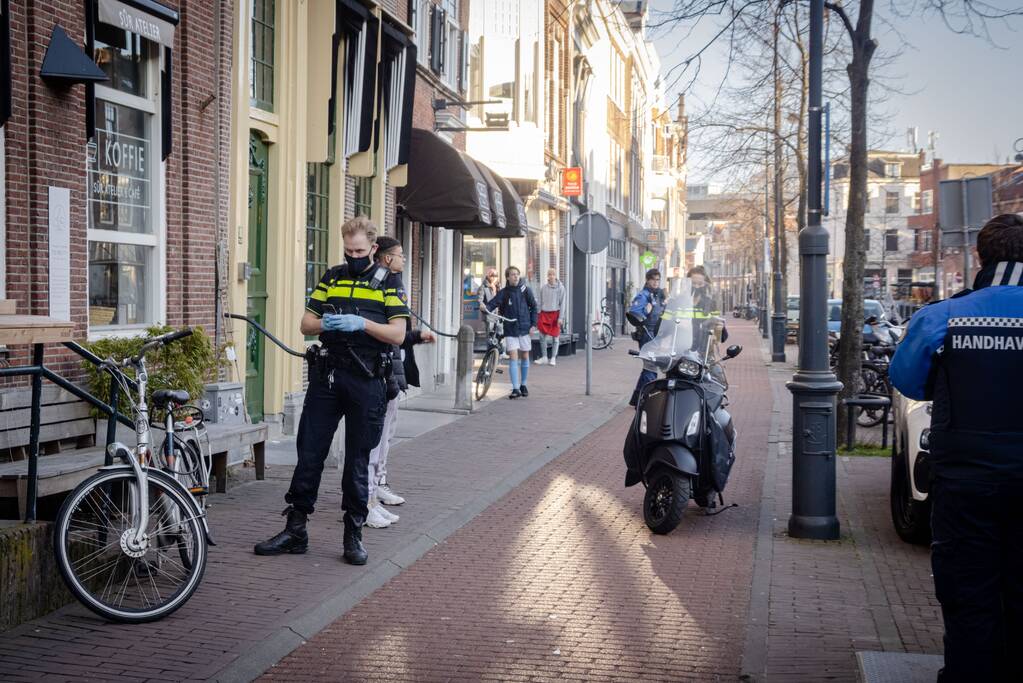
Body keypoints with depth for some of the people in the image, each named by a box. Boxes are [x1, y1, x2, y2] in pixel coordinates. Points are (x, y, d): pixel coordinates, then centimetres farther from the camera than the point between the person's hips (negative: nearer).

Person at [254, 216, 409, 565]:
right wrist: (325, 323, -12)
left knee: (358, 460, 4)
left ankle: (353, 534, 14)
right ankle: (295, 529, 11)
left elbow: (398, 333, -6)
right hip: (326, 376, 3)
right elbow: (306, 324, 10)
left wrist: (361, 323, -21)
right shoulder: (332, 277, 13)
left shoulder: (389, 282, 3)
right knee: (308, 453, 3)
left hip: (366, 382, -3)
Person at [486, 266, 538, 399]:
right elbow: (492, 304, -11)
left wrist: (533, 324, 0)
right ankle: (515, 388, -10)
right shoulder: (503, 293, -2)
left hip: (524, 328, 1)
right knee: (513, 357, -9)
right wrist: (485, 308, -33)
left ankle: (523, 385, 26)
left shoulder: (525, 290, 0)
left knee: (524, 357, 10)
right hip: (510, 330, -1)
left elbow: (534, 307, 7)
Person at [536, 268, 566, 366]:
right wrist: (538, 315, 7)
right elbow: (540, 302, 10)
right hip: (544, 313, 3)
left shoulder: (560, 287, -3)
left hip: (555, 313, -3)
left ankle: (553, 358, 11)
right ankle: (544, 357, 10)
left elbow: (562, 303, -4)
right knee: (542, 336, 0)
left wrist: (561, 317, -9)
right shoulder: (543, 287, 5)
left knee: (555, 337, 2)